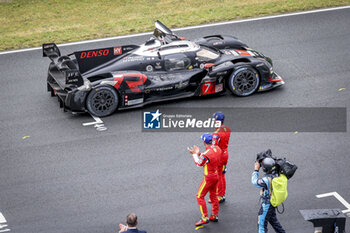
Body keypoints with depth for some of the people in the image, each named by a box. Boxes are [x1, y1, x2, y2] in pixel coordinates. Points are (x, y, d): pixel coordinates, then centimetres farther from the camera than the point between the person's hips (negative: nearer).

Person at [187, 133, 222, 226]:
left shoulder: (206, 154, -27)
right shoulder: (217, 148, -3)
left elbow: (199, 163, -8)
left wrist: (194, 154, 4)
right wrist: (198, 153, 14)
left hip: (209, 177, -8)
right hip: (217, 175, 8)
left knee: (200, 196, 2)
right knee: (213, 195, 22)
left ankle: (204, 218, 0)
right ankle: (215, 216, 30)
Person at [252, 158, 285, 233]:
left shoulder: (267, 180, -34)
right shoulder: (276, 173, -12)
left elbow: (255, 182, -17)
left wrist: (256, 169, -10)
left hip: (267, 204, -9)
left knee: (262, 223, 6)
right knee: (272, 219, 28)